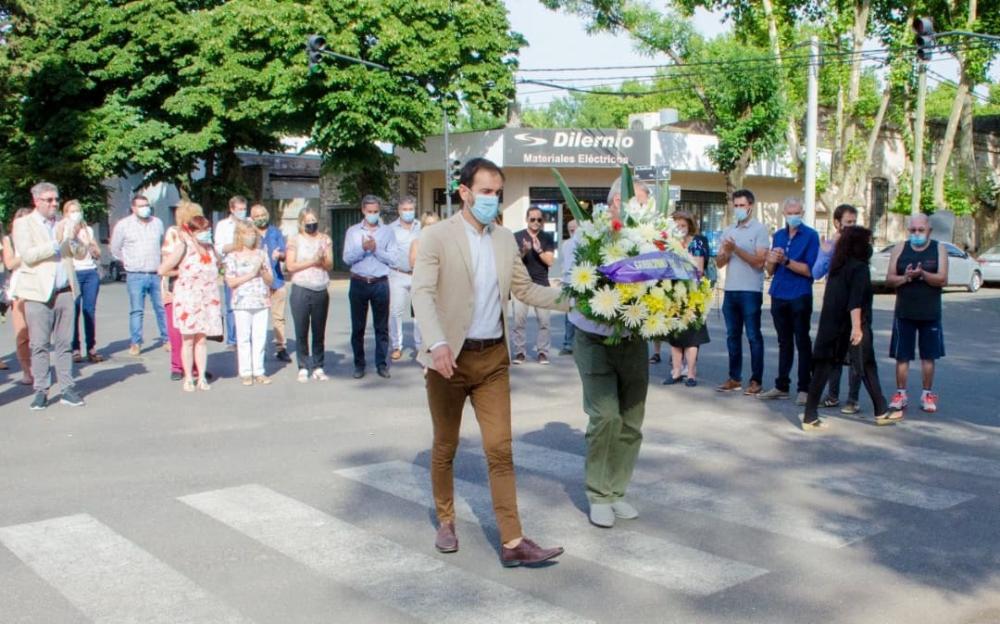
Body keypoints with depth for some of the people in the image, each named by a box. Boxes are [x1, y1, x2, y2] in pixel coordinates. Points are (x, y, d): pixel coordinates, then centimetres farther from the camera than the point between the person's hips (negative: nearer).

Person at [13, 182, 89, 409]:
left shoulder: (64, 224, 14)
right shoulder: (23, 224, 2)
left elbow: (80, 254, 11)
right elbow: (27, 255, -11)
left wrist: (74, 237, -8)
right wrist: (56, 242, -17)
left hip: (65, 291, 4)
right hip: (38, 293, -4)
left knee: (64, 343, 7)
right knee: (39, 345, 0)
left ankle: (67, 389, 11)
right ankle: (41, 391, 7)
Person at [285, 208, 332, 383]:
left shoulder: (325, 239, 11)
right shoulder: (295, 240, 3)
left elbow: (330, 265, 6)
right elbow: (290, 266, -6)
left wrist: (323, 260, -15)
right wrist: (312, 262, -11)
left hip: (321, 291, 3)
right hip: (301, 291, -2)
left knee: (319, 331, 6)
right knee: (301, 332, 0)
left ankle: (318, 367, 13)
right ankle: (303, 368, 6)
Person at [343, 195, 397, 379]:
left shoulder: (387, 232, 6)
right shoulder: (352, 231, 8)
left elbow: (394, 259, -2)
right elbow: (347, 258, -1)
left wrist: (376, 249, -12)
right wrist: (362, 248, -16)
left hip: (380, 283, 0)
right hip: (358, 283, 1)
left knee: (381, 327, 3)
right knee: (357, 327, 5)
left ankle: (381, 364, 10)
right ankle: (359, 364, 13)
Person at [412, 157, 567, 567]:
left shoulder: (505, 240, 9)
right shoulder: (437, 237, -8)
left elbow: (524, 289, 14)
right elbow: (422, 292, -18)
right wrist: (437, 343, -33)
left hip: (493, 357, 4)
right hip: (451, 357, -3)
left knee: (500, 449, -1)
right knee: (445, 447, 12)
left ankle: (512, 542, 0)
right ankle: (446, 521, 33)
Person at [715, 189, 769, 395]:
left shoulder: (759, 229, -3)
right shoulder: (728, 231, 14)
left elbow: (759, 262, -12)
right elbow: (719, 263, 11)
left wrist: (736, 249, -16)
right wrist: (726, 252, -10)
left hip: (751, 291, -6)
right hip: (730, 290, 6)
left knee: (753, 337, -1)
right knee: (732, 336, 9)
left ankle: (756, 381, 3)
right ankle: (734, 378, 17)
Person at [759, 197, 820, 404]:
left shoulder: (810, 236, -6)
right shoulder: (778, 236, 12)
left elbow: (810, 270, -14)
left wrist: (786, 261, -23)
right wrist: (771, 261, -9)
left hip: (800, 296, -6)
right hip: (779, 295, 6)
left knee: (802, 343, 1)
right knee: (784, 342, 13)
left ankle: (804, 388, 6)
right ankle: (782, 386, 19)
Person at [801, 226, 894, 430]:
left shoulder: (837, 267, 13)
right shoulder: (859, 267, -10)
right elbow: (855, 300, -20)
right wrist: (856, 327, -25)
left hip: (830, 326, 7)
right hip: (851, 326, -7)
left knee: (822, 368, 3)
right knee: (867, 367, 8)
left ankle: (810, 417, -1)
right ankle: (881, 412, 20)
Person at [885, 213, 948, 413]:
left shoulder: (939, 249, 1)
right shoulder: (900, 249, 3)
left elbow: (942, 279, -9)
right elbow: (889, 280, 0)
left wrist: (922, 274, -25)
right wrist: (905, 277, -19)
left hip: (930, 314, 0)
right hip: (904, 312, 1)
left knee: (928, 356, 7)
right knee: (902, 356, 3)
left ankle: (927, 394, 19)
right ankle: (900, 394, 12)